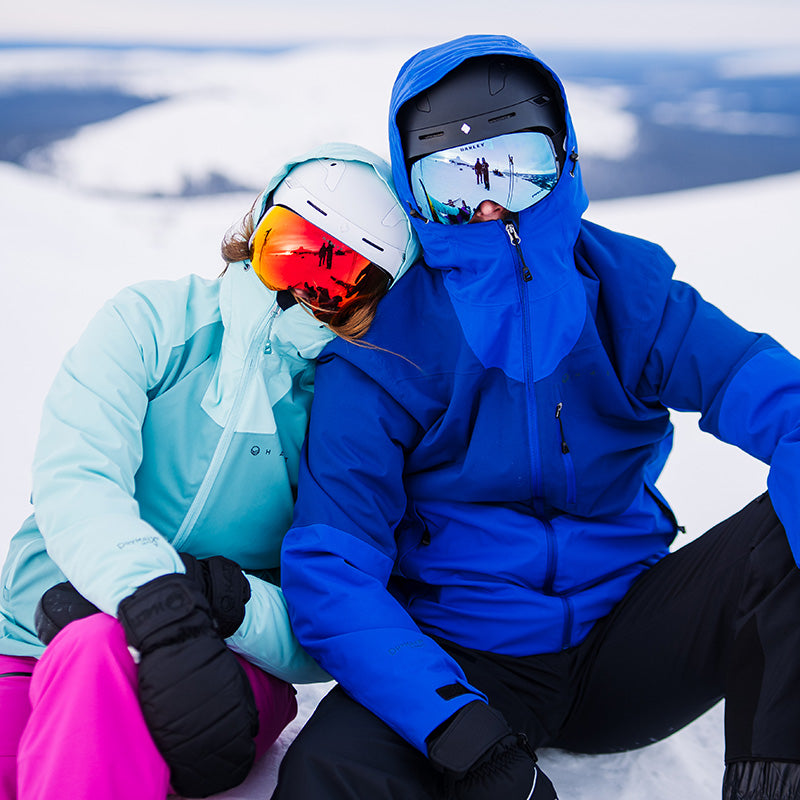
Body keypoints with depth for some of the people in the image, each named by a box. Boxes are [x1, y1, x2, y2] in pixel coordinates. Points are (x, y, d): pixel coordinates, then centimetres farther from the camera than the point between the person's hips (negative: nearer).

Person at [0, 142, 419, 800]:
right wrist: (157, 604, -34)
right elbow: (73, 479, -16)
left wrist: (223, 597, -25)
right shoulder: (153, 323, 0)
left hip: (228, 665, 0)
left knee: (101, 651, -33)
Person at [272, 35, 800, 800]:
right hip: (462, 664, -3)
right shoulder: (382, 347, -11)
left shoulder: (627, 292, -5)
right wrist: (466, 737, -33)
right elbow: (329, 572, -18)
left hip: (623, 644, 3)